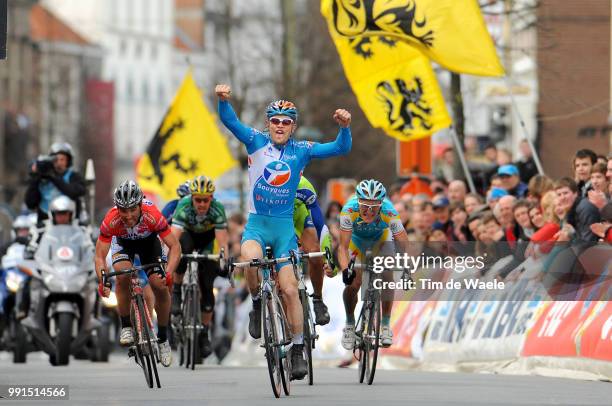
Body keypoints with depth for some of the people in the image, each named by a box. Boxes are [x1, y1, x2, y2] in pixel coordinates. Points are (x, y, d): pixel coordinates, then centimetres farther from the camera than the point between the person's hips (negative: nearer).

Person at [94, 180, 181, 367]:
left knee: (160, 285, -15)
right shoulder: (111, 221, -36)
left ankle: (163, 338, 4)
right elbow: (100, 255, -29)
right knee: (123, 275, -30)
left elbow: (175, 246, -33)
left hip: (149, 241, 0)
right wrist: (102, 280, -46)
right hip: (123, 243, 0)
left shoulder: (152, 215, -38)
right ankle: (126, 327, -13)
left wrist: (168, 273, -48)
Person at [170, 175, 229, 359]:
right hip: (187, 234, -1)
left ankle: (204, 334, 5)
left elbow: (222, 242, -36)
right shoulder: (184, 207, -34)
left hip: (207, 237, 1)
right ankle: (176, 291, -19)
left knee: (207, 285, -9)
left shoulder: (218, 209, -32)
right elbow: (174, 238, -43)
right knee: (184, 247, -38)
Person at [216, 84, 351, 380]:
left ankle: (298, 351, 5)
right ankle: (257, 304, -4)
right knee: (250, 258, -33)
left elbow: (341, 148, -5)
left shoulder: (302, 151, 2)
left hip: (284, 225, 1)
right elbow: (230, 121, -12)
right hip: (257, 223, -1)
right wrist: (223, 100, -33)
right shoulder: (257, 142, 0)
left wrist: (344, 127, -26)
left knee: (290, 289, -6)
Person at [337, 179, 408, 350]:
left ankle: (385, 326, 1)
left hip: (381, 238, 1)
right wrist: (345, 270, -54)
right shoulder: (349, 211, -39)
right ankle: (349, 324, 13)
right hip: (356, 239, -1)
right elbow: (343, 247, -38)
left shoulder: (389, 213, -37)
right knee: (353, 284, -14)